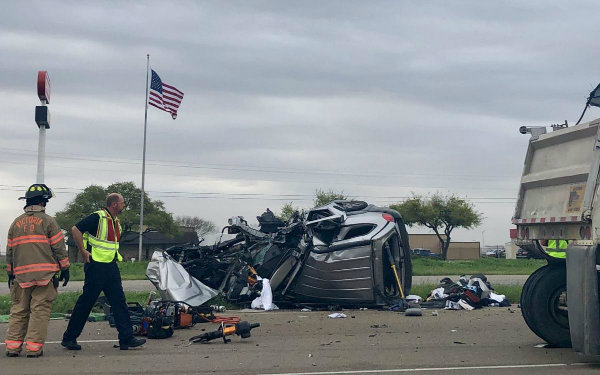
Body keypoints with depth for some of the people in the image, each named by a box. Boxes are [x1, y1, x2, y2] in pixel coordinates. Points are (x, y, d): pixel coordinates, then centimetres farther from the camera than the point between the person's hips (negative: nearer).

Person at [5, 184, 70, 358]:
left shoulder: (16, 223, 13)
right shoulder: (47, 221, -1)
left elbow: (9, 251, 17)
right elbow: (59, 247, -4)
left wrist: (10, 273, 24)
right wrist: (65, 268, 4)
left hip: (21, 274, 4)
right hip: (45, 273, -4)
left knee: (18, 310, 11)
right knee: (40, 310, -1)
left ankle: (12, 346, 10)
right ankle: (34, 347, -3)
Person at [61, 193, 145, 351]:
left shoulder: (116, 222, 15)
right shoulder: (97, 218, -12)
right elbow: (76, 229, -18)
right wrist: (83, 252, -17)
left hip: (111, 267, 8)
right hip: (96, 266, -8)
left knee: (119, 301, 3)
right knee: (86, 302, -2)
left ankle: (126, 338, 4)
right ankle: (69, 338, 10)